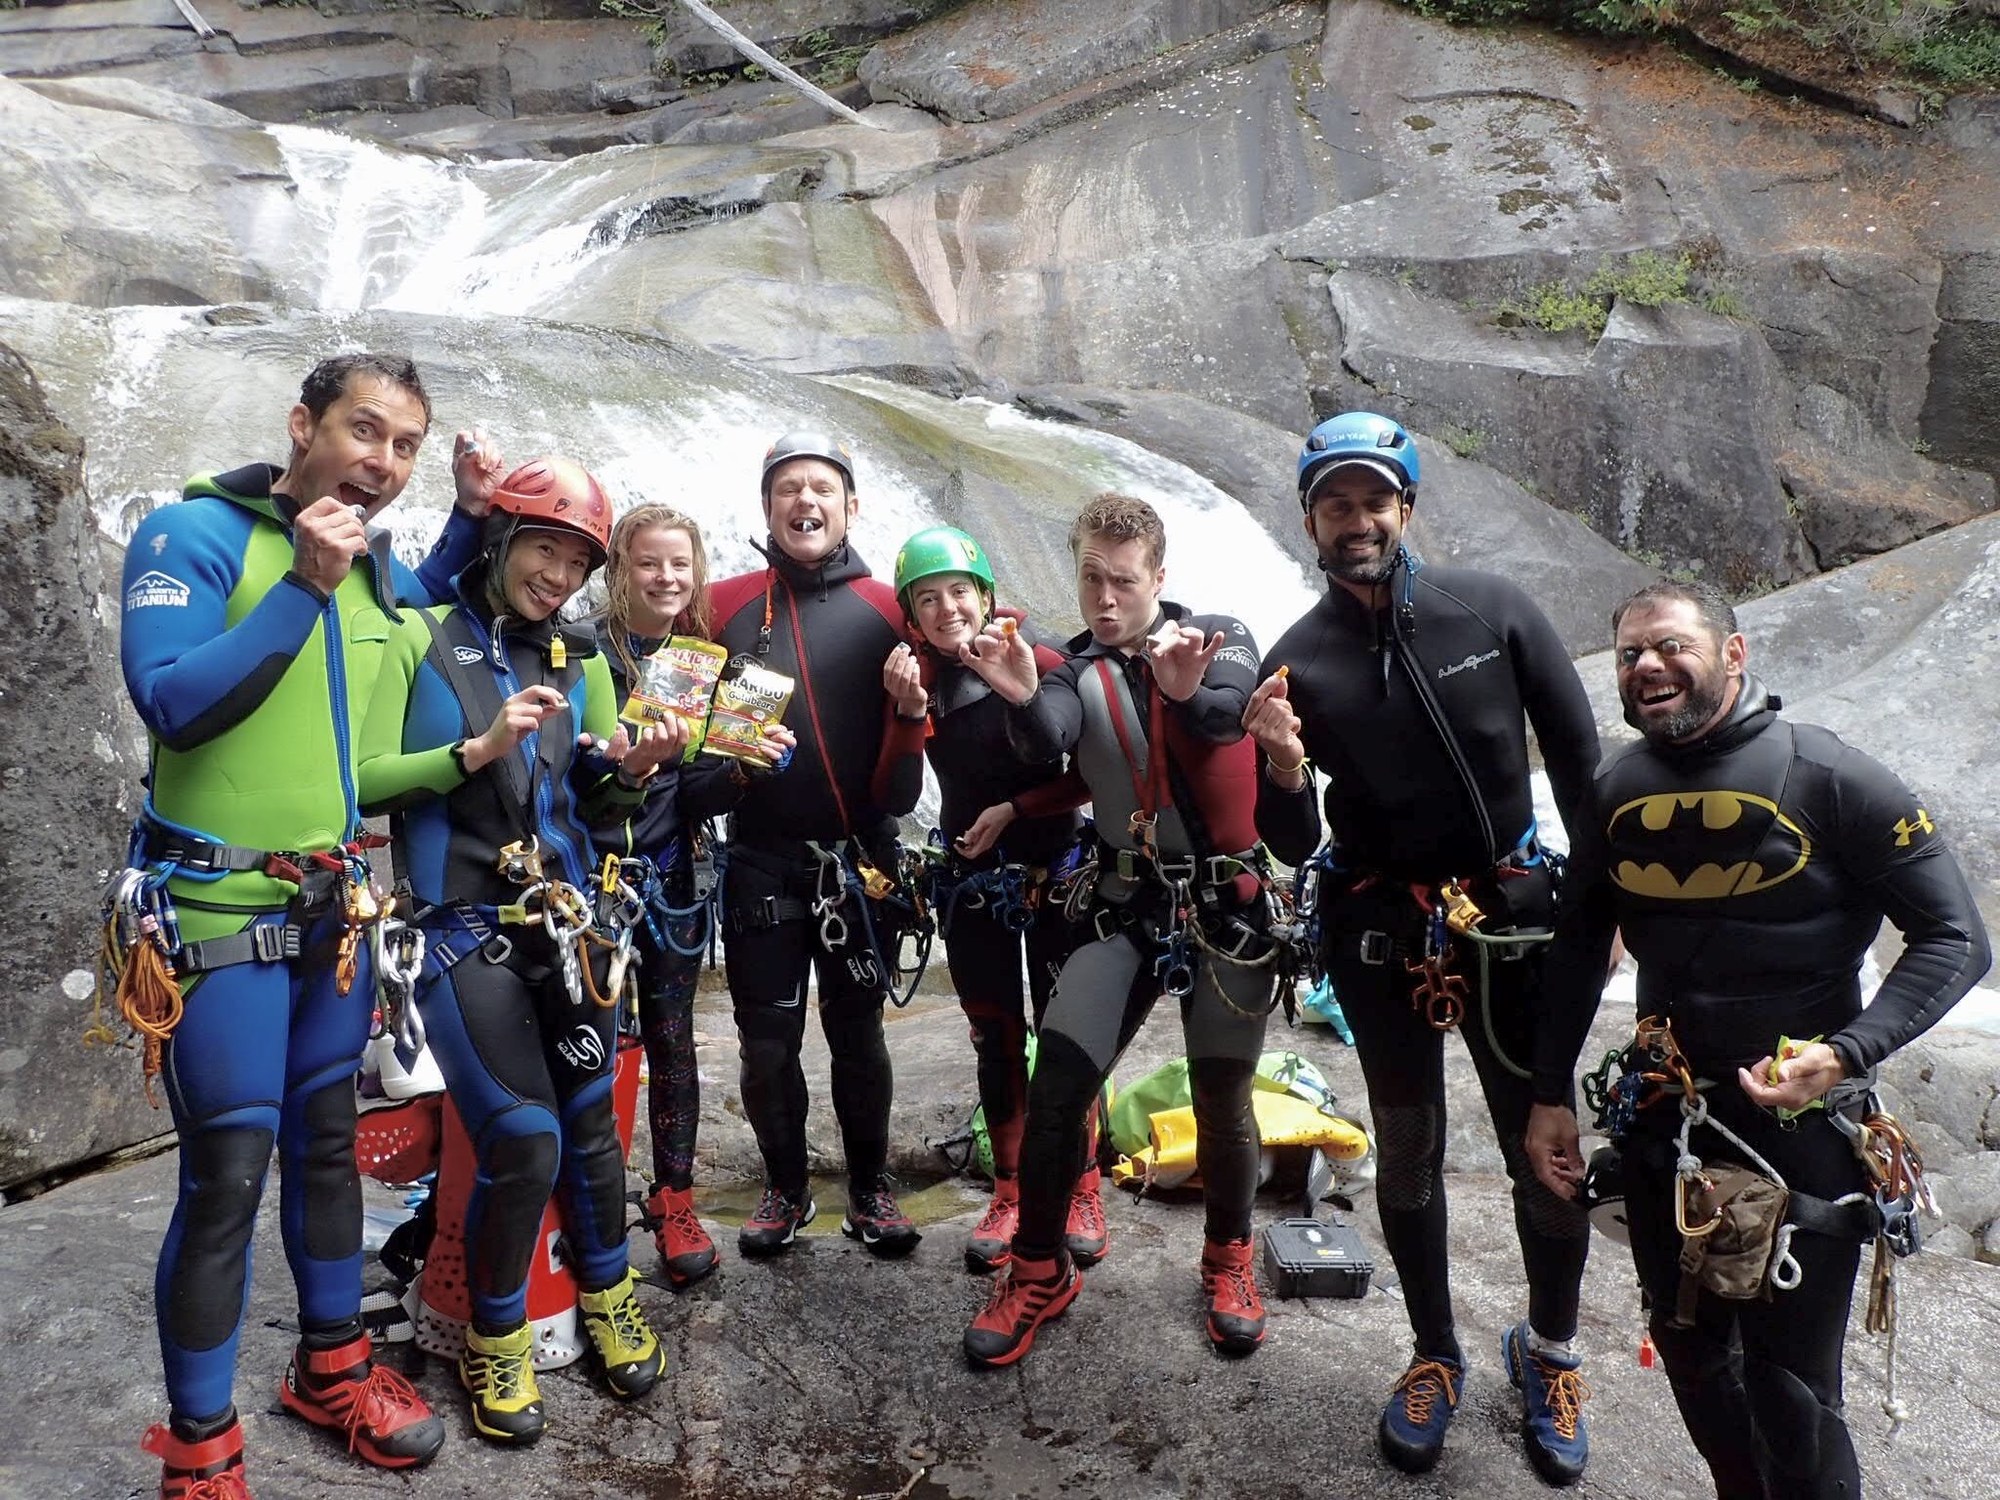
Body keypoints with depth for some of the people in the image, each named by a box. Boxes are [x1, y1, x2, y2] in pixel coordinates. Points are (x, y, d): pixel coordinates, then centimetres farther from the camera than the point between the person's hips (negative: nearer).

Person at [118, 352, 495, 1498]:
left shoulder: (375, 561, 6)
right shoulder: (196, 534, -12)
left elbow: (419, 609, 29)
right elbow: (171, 702, -23)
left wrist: (473, 513, 12)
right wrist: (304, 585, -25)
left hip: (335, 905, 7)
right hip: (221, 912, -7)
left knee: (328, 1141, 17)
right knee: (227, 1176, -4)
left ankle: (334, 1368, 35)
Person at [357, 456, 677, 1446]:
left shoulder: (581, 662, 11)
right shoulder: (420, 639, 1)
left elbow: (599, 808, 11)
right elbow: (366, 780, -6)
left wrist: (635, 769, -10)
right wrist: (479, 750, -18)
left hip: (568, 915, 4)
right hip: (464, 925, -3)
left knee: (589, 1120, 3)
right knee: (523, 1139, -11)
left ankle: (606, 1293, 30)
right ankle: (494, 1335, 16)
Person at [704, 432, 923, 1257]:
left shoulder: (886, 609, 1)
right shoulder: (726, 604, 4)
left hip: (854, 857, -1)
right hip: (759, 859, 1)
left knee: (857, 1032, 10)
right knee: (768, 1037, 9)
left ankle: (871, 1188, 27)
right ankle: (785, 1187, 28)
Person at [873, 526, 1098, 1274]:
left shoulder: (1040, 663, -13)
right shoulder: (916, 676, -2)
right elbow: (895, 800, -9)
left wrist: (1016, 809, -15)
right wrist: (909, 713, -21)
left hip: (1052, 870, -3)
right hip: (970, 879, 3)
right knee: (995, 1039, 10)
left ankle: (1082, 1193, 18)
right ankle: (1010, 1193, 23)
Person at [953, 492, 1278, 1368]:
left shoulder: (1220, 638, -3)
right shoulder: (1074, 669, 2)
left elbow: (1228, 711, -25)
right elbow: (1045, 745, -19)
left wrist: (1189, 694, -49)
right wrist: (1023, 698, -42)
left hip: (1228, 901, -1)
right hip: (1129, 905, 2)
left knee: (1221, 1103, 6)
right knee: (1055, 1087, -8)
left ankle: (1228, 1258, 33)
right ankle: (1040, 1272, 12)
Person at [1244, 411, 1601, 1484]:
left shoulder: (1492, 610, -8)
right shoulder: (1298, 661, -6)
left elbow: (1578, 756, 3)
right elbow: (1292, 848, -5)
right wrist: (1282, 771, -26)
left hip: (1512, 920, 0)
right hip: (1380, 935, 1)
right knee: (1407, 1157, 14)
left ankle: (1549, 1350, 32)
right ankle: (1435, 1354, 36)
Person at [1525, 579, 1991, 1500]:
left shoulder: (1831, 780, -14)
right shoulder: (1618, 791, 0)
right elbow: (1578, 945, 9)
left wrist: (1846, 1055, -24)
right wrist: (1549, 1096, 8)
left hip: (1799, 1122, -5)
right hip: (1665, 1114, 5)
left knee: (1790, 1384, 2)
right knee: (1690, 1349, 20)